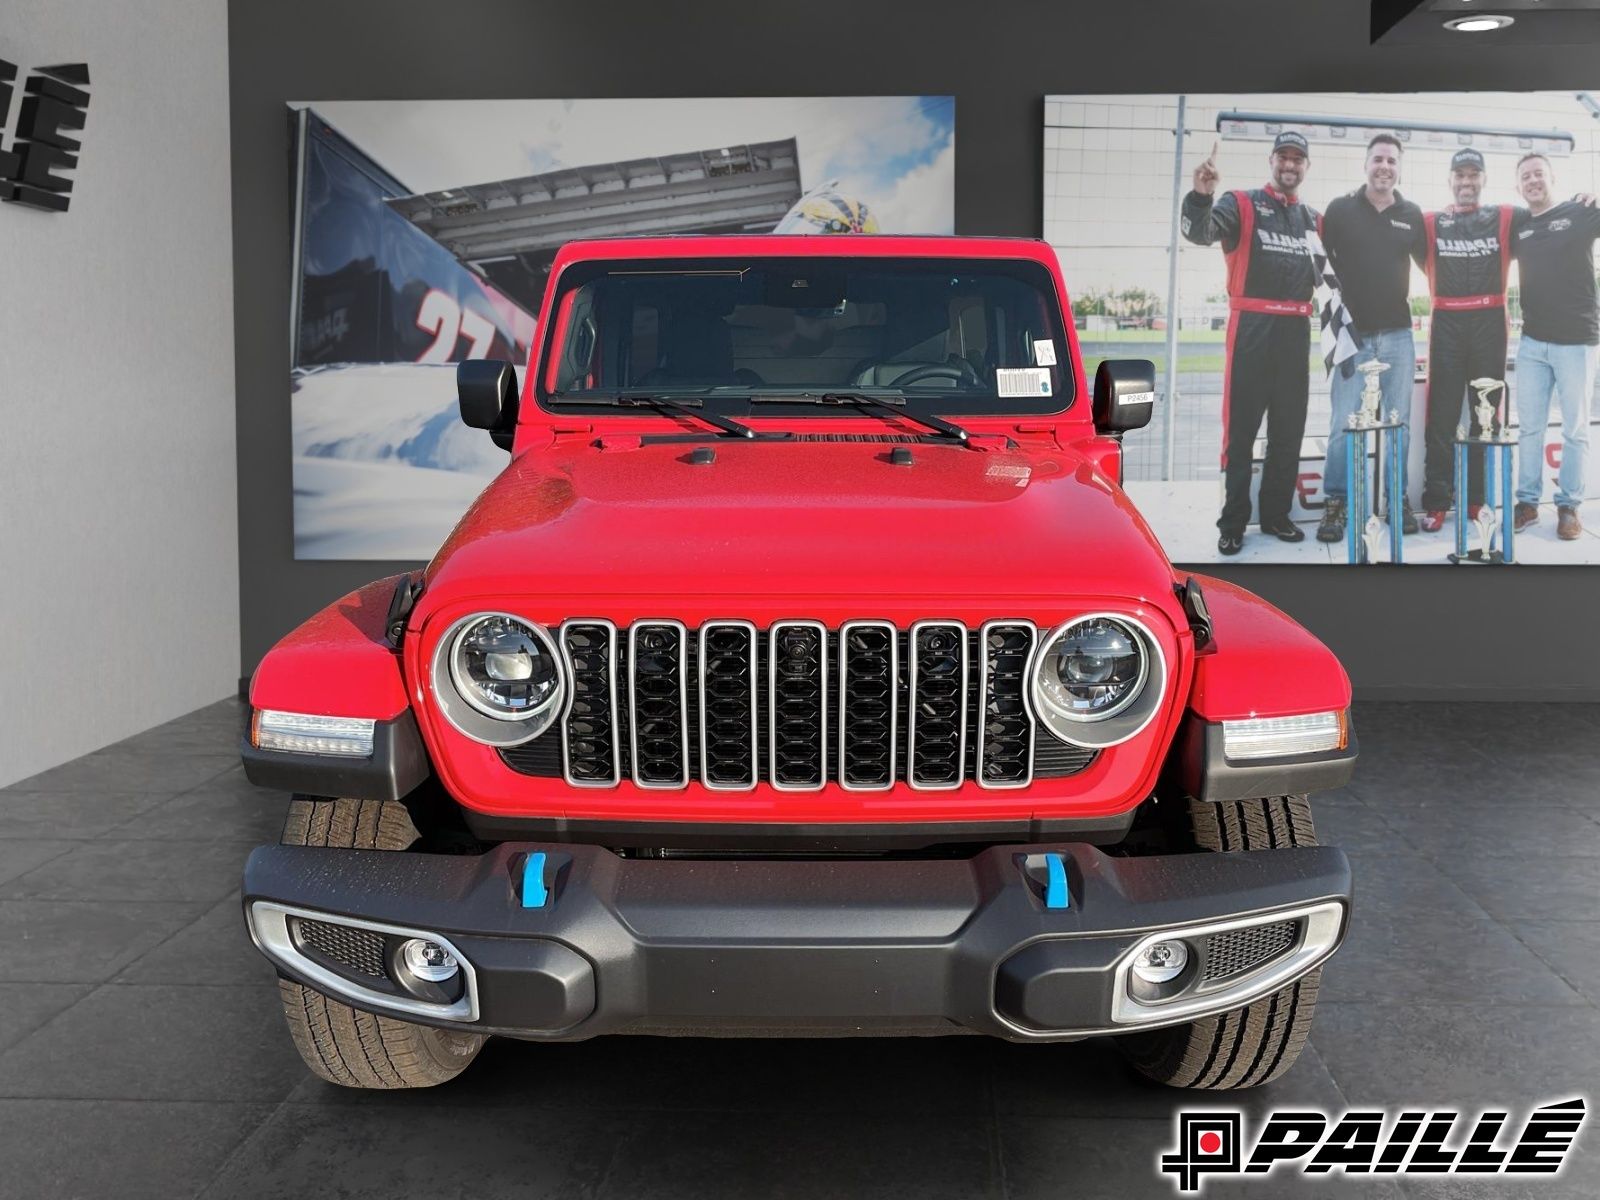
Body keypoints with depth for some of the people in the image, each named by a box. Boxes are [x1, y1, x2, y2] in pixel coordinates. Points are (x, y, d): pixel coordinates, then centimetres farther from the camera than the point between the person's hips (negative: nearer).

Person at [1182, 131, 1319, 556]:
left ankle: (1276, 514, 20)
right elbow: (1200, 232, -20)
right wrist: (1201, 195, -39)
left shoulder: (1314, 219, 15)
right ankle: (1233, 522, 2)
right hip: (1251, 329, -5)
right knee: (1241, 428, -4)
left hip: (1296, 332, 5)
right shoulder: (1241, 204, -1)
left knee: (1289, 430, 9)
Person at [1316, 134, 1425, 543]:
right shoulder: (1340, 209, 0)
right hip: (1354, 333, -3)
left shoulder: (1412, 215, 8)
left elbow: (1427, 262, 20)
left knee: (1398, 422, 7)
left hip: (1398, 334, 3)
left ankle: (1399, 499, 16)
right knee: (1344, 424, -6)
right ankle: (1335, 504, 2)